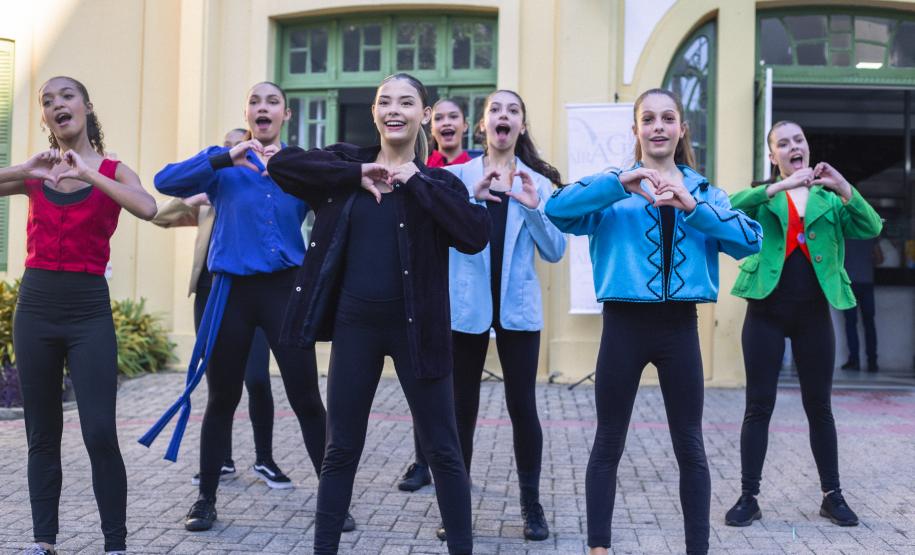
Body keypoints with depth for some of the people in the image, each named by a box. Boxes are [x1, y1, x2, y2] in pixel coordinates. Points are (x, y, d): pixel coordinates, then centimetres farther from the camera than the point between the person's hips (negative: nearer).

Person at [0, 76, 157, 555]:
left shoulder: (112, 171, 2)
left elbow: (148, 209, -18)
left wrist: (89, 173, -21)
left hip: (89, 309, -3)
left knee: (100, 434, -9)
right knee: (42, 436, 9)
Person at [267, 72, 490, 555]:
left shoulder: (436, 181, 2)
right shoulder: (349, 162, 6)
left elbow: (476, 236, -15)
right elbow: (281, 164, -8)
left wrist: (417, 182, -15)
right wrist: (355, 176, -13)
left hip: (415, 327, -1)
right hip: (355, 324, 1)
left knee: (442, 451, 6)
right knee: (341, 450, 10)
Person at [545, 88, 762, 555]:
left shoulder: (703, 190, 9)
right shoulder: (615, 189, 2)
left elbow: (750, 239, -6)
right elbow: (557, 209, -16)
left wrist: (693, 208, -18)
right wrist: (619, 183, -25)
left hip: (680, 325, 2)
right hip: (624, 323, -2)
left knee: (690, 447, 8)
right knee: (608, 444, 6)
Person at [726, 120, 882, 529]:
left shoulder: (829, 198, 9)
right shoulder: (763, 196, 6)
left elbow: (871, 228, -6)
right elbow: (730, 207, -16)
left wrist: (842, 186, -19)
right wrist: (783, 185, -25)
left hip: (813, 313, 1)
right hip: (766, 311, -1)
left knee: (819, 406, 9)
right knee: (759, 406, 1)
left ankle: (832, 495, 20)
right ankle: (748, 498, 7)